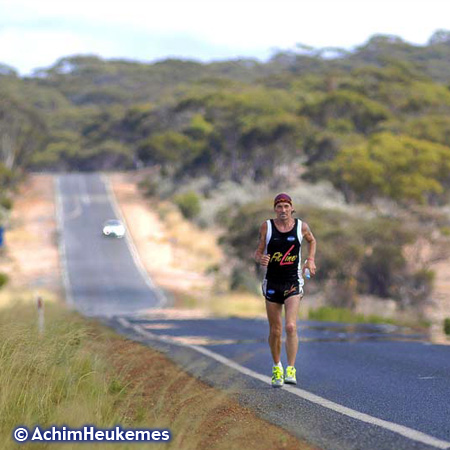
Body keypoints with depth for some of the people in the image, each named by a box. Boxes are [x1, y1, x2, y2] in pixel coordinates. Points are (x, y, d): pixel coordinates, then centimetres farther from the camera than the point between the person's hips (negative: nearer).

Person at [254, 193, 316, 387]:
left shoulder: (301, 226, 0)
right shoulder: (267, 227, -3)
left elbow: (312, 241, 22)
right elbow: (258, 252, 1)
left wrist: (310, 260, 9)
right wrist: (261, 259, -21)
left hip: (293, 284, -1)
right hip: (272, 283, 1)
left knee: (291, 327, -18)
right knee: (275, 331, 7)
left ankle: (291, 370, -15)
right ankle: (277, 368, 27)